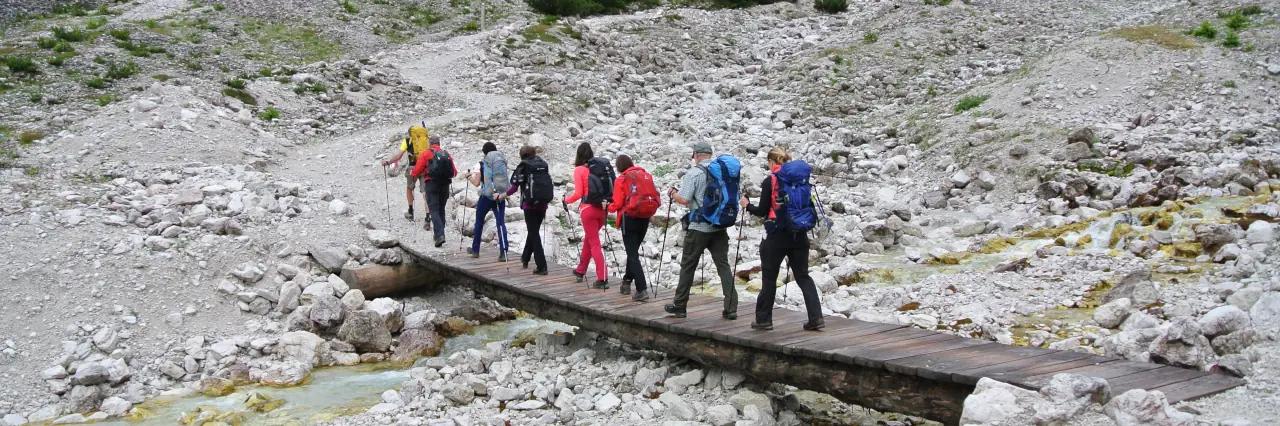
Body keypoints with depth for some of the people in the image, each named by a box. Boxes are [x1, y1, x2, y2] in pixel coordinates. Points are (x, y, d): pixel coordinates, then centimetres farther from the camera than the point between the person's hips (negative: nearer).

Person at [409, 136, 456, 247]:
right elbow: (454, 173, 13)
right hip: (445, 186, 4)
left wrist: (413, 175, 20)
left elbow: (416, 171, -3)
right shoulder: (447, 155, 9)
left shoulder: (426, 154, -2)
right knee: (441, 210, 17)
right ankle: (439, 234, 22)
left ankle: (440, 235, -21)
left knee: (434, 211, -5)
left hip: (431, 185, -4)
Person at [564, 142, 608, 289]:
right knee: (588, 239, 23)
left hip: (588, 208, -5)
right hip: (601, 207, 5)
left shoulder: (579, 170, -6)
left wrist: (566, 200, 7)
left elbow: (578, 194, -10)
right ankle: (581, 270, 36)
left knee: (595, 244, -2)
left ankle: (603, 278, -7)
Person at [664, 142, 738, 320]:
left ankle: (679, 306, 18)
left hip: (699, 227, -4)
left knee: (688, 266, 8)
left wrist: (672, 193, 2)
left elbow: (684, 199, -18)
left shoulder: (694, 173, -12)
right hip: (720, 227, 4)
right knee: (723, 265, 5)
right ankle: (731, 308, -1)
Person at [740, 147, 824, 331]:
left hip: (776, 235, -4)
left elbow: (762, 211, -6)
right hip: (799, 235, 4)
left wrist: (747, 205, 11)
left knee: (769, 278, 8)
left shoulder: (769, 181, -8)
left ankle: (763, 319, 14)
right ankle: (816, 318, 1)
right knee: (803, 276, 9)